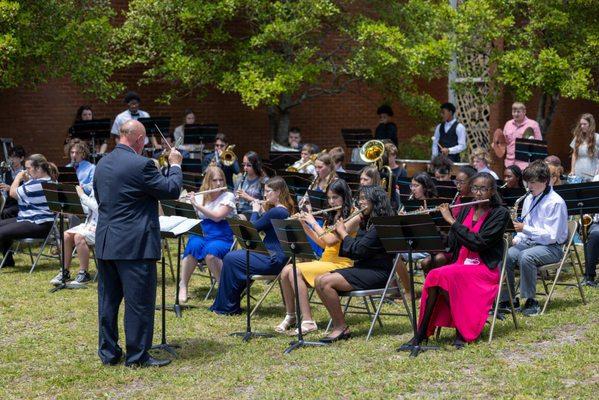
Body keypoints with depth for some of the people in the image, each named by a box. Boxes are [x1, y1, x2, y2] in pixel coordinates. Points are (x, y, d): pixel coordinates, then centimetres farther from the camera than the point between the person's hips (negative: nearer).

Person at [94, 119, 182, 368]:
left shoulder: (102, 164, 8)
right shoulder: (140, 165, -16)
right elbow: (171, 190, -11)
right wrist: (175, 165, 6)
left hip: (105, 243, 8)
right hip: (134, 244, -8)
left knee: (108, 299, 13)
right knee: (139, 301, 1)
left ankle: (108, 352, 20)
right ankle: (137, 355, 5)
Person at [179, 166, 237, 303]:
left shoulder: (228, 197, 0)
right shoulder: (200, 197, 12)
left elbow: (217, 216, -15)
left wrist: (196, 204, -15)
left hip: (222, 239, -3)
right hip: (200, 235, 3)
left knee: (210, 251, -36)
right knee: (193, 245, -33)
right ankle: (183, 286, -23)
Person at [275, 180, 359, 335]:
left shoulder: (353, 217, -9)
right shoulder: (332, 216, 17)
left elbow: (331, 240, -19)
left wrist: (313, 223, -9)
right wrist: (305, 225, 7)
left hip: (341, 264, -8)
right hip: (325, 261, 8)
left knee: (296, 271, -26)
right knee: (286, 270, -13)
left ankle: (308, 321, -26)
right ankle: (290, 316, 0)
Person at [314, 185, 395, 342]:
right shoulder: (367, 222, 16)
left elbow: (358, 250, -20)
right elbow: (352, 253, 16)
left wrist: (343, 232, -5)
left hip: (377, 273, -10)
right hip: (362, 268, 10)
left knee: (326, 282, -22)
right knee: (319, 280, -4)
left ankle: (341, 328, -13)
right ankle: (338, 324, -4)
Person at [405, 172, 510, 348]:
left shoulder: (500, 213, -4)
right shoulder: (466, 210, 14)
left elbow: (478, 242, -17)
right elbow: (452, 243, 12)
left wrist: (451, 220, -15)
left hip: (485, 269, -5)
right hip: (460, 265, 5)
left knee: (444, 276, -31)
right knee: (434, 277, -27)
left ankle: (462, 331, -19)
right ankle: (421, 334, -21)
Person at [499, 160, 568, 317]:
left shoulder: (556, 203, -12)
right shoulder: (529, 199, 13)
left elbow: (552, 235, -18)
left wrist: (525, 229, -22)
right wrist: (517, 238, 3)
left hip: (551, 247, -7)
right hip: (529, 243, 7)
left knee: (525, 257, -36)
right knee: (505, 255, -20)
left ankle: (531, 301, -23)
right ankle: (506, 300, -15)